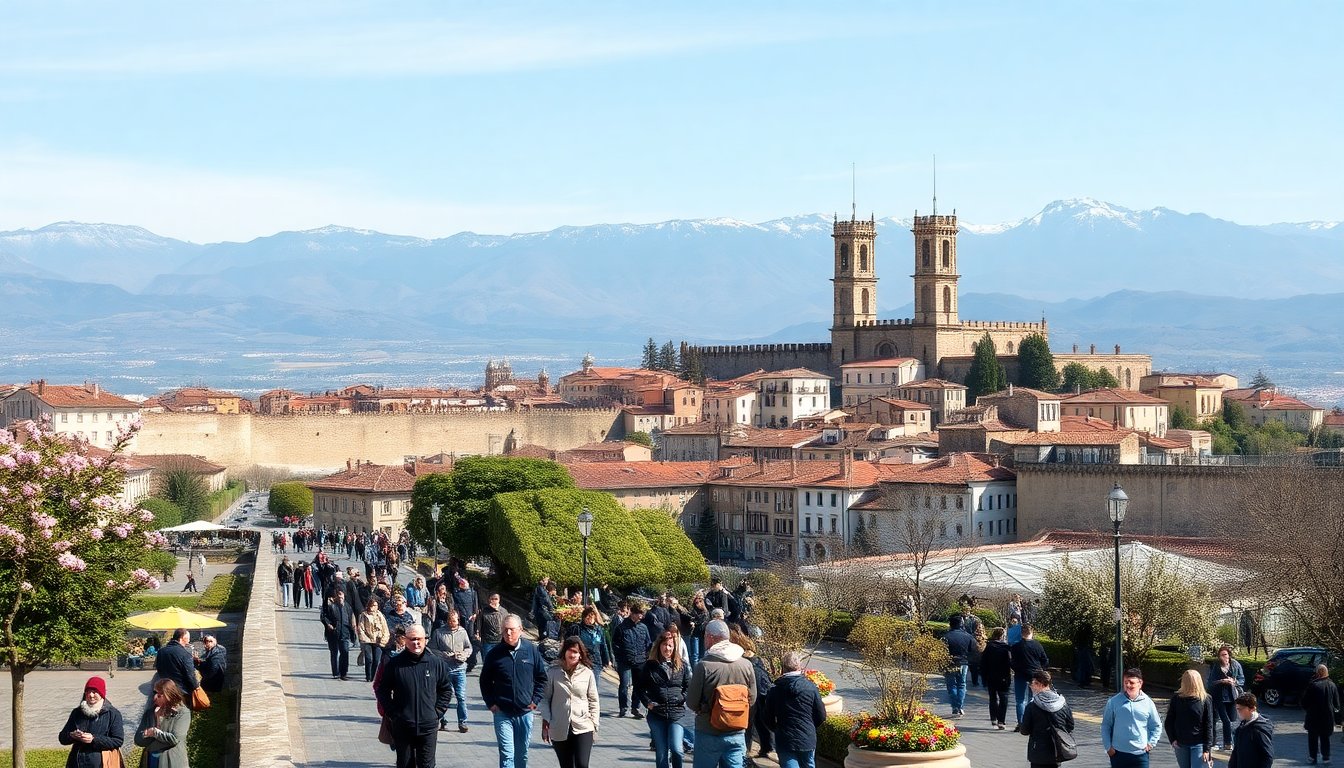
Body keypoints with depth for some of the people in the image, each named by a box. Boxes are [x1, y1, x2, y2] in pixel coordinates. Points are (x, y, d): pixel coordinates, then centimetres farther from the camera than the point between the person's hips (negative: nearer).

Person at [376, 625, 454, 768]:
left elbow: (446, 689, 12)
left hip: (428, 727, 0)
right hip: (402, 727, 0)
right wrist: (392, 713, -2)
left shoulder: (436, 663, 1)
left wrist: (437, 712, 2)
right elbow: (381, 690, 5)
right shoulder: (394, 663, -2)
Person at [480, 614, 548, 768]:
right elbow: (485, 681, 7)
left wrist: (535, 700, 0)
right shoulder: (494, 654, -4)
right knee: (507, 755, -9)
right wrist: (491, 703, -1)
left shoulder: (531, 650, -1)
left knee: (522, 754, 14)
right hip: (502, 713, -2)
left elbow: (541, 678, 8)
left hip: (525, 712, 2)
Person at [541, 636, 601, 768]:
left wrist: (594, 725, 5)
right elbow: (545, 698, 3)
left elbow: (593, 701, 7)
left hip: (583, 728, -1)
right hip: (559, 730, 1)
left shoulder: (587, 673, 1)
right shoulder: (553, 672, -2)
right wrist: (545, 722, -3)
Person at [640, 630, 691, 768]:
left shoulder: (682, 666, 6)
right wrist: (648, 702, -5)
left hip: (677, 714, -1)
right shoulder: (649, 666, 4)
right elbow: (640, 688, 8)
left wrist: (684, 700, -6)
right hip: (656, 714, 1)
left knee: (676, 749, -15)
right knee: (661, 753, 4)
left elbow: (689, 687, 10)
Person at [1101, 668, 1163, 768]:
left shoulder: (1148, 703, 0)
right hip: (1119, 753, 0)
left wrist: (1151, 743, 1)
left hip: (1140, 753, 0)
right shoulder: (1113, 702, -2)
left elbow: (1157, 726, 12)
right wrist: (1108, 746, -1)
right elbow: (1106, 725, 5)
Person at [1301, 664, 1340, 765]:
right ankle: (1326, 757, 9)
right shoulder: (1332, 685, -1)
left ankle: (1313, 758, 9)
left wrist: (1305, 709, 10)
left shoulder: (1313, 685, -15)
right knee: (1325, 738, 13)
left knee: (1313, 738, 8)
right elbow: (1337, 703, 7)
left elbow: (1305, 701, -8)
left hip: (1314, 716, -3)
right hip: (1328, 717, 3)